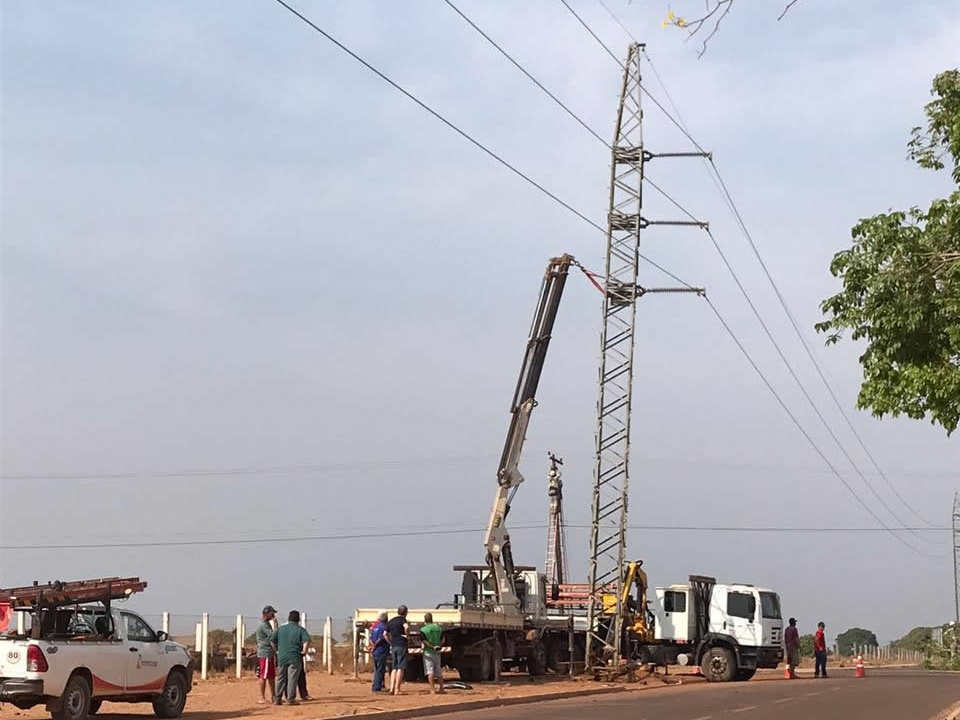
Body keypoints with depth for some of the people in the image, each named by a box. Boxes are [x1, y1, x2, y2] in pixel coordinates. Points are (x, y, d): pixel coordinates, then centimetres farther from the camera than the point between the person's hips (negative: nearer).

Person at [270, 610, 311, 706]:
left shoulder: (280, 629, 9)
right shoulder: (300, 630, -2)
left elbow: (272, 640, 8)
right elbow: (307, 640, -18)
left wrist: (276, 650, 17)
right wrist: (304, 651, -8)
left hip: (282, 657, 4)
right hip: (294, 658, -4)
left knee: (281, 678, 11)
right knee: (292, 678, -1)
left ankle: (278, 699, 11)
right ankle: (291, 699, -3)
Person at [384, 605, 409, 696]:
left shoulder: (391, 621, 15)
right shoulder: (402, 619, -6)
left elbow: (385, 634, 15)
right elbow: (406, 627, -27)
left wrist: (391, 642, 16)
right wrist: (406, 635, -10)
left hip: (393, 647, 7)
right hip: (401, 645, -7)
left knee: (394, 668, 12)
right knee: (400, 668, -4)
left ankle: (392, 688, 4)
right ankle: (397, 689, -8)